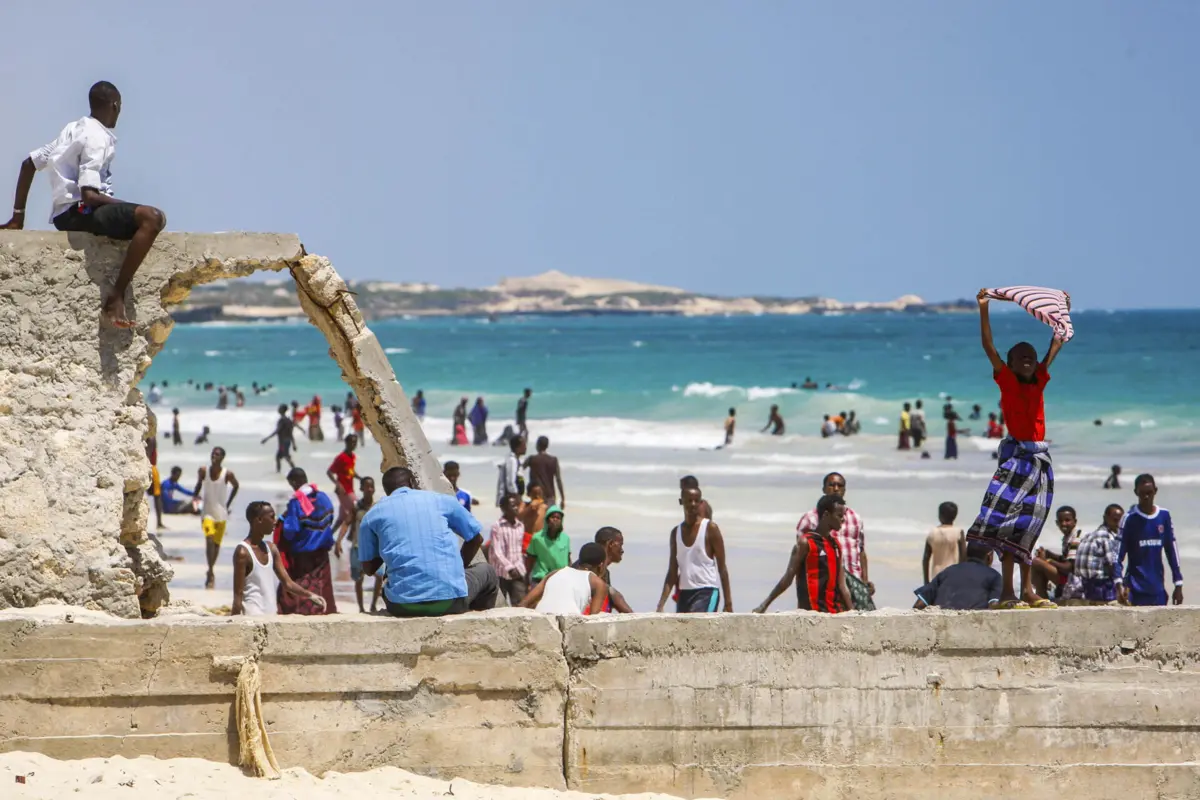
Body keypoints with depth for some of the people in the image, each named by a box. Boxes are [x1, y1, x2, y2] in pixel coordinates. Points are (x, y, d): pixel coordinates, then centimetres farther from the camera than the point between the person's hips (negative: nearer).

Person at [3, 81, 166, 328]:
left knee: (143, 221, 27)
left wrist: (18, 216, 20)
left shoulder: (74, 130, 15)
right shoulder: (98, 139, -12)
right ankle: (117, 295, -27)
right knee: (153, 218, -26)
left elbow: (29, 164, 17)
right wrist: (126, 206, -7)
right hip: (79, 212, -10)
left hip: (63, 215, 10)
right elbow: (89, 194, -22)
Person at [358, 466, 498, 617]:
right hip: (450, 600, -1)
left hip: (403, 605, 1)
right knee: (486, 571, 32)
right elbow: (476, 539, 20)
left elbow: (368, 568, 16)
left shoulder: (372, 515, 12)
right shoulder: (441, 500, 11)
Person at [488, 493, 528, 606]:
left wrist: (520, 567, 10)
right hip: (501, 573, -5)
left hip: (518, 572, 5)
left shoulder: (520, 526, 10)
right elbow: (497, 552, -14)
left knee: (521, 604, -5)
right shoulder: (497, 526, -8)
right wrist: (509, 568, -24)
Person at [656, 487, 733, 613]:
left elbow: (722, 567, -2)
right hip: (684, 593, 6)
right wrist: (661, 605, 3)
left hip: (707, 592, -6)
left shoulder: (710, 529, -2)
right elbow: (672, 573, 12)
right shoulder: (676, 532, 11)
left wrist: (728, 601, -7)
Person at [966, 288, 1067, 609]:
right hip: (1015, 453, -6)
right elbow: (988, 346, -8)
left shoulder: (1039, 380, 12)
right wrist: (983, 309, -15)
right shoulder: (1007, 381, -1)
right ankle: (1008, 592, -16)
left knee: (1028, 525, 10)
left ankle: (1027, 590, 13)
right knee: (1008, 523, -12)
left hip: (1040, 457, 6)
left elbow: (1056, 344, 22)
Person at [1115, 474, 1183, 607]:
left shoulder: (1164, 516, 7)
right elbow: (1118, 554, -10)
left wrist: (1178, 584, 10)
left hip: (1158, 590, 4)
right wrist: (1120, 583, -23)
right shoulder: (1130, 518, -6)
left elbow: (1172, 551, 13)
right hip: (1137, 590, -4)